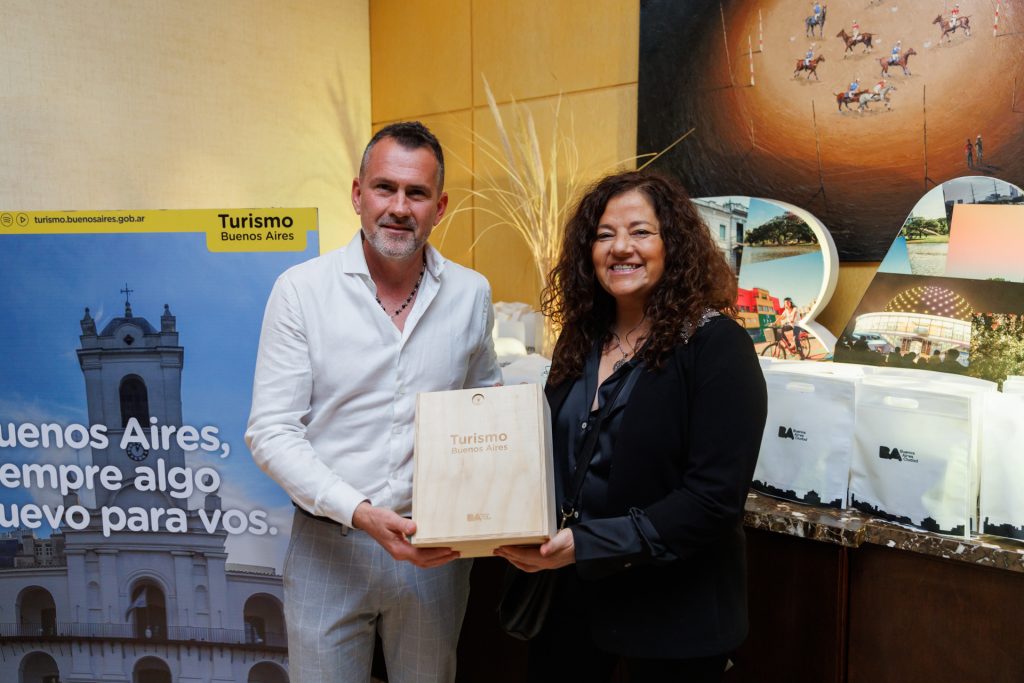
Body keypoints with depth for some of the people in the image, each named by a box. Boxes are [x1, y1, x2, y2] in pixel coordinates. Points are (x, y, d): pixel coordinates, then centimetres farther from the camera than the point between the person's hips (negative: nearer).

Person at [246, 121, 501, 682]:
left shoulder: (470, 293, 0)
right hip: (328, 546, -2)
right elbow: (270, 432, -11)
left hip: (436, 547, 3)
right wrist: (361, 512, -21)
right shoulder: (301, 289, -8)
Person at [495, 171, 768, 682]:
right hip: (569, 591, 5)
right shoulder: (581, 338, 3)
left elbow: (715, 497, -21)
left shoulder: (716, 344, -16)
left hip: (672, 615, -5)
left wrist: (587, 544, -25)